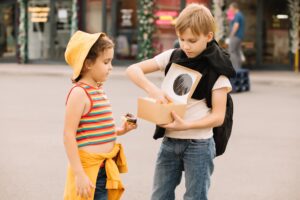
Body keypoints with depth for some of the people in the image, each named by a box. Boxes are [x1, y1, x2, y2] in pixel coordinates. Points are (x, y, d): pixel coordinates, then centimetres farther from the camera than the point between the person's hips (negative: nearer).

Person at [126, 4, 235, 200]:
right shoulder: (172, 57, 0)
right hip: (169, 141, 4)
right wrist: (153, 89, -20)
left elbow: (218, 116, -12)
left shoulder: (217, 68, -10)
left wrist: (186, 125, -25)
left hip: (199, 144, -4)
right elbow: (133, 70, -2)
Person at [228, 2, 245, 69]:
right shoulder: (240, 15, 18)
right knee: (237, 52, 12)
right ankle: (238, 68, 12)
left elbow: (236, 25, -21)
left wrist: (231, 35, -18)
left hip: (236, 36, -10)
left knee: (232, 51, -10)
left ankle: (235, 68, -15)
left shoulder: (237, 15, -14)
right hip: (240, 36, 10)